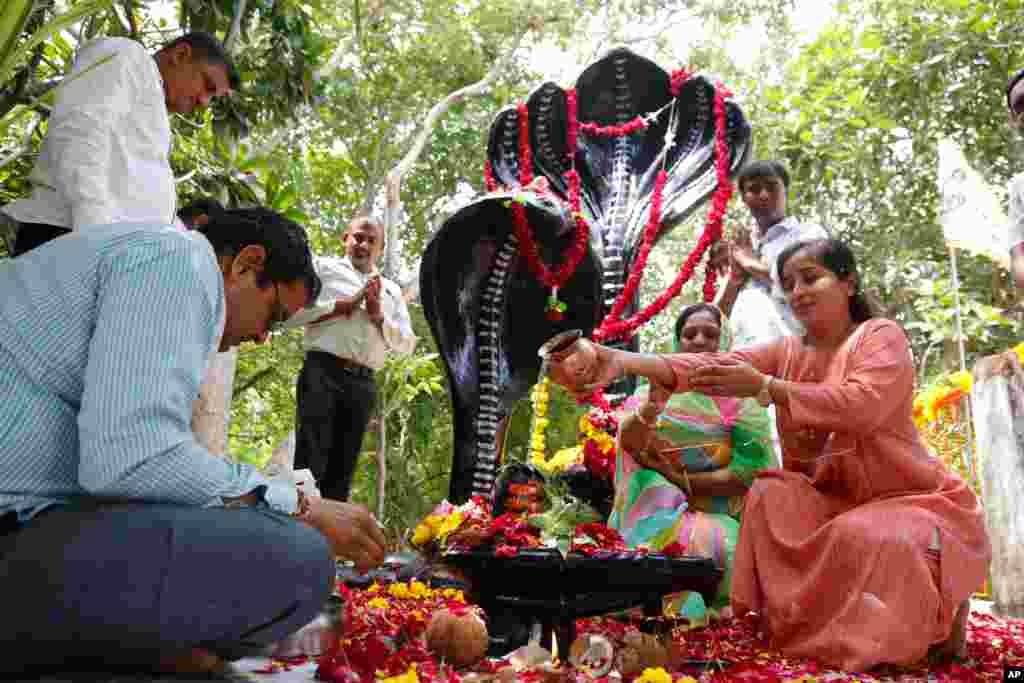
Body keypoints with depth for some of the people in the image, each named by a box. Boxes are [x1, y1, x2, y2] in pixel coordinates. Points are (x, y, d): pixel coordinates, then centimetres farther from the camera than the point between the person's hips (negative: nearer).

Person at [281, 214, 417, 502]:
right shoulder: (323, 267, 12)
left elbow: (407, 344, 15)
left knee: (342, 469, 5)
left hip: (363, 382, 4)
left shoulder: (392, 290, 23)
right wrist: (345, 304, -6)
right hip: (322, 372, -4)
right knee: (310, 463, -14)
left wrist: (379, 316, -1)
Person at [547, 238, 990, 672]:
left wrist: (764, 387, -34)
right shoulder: (786, 353, 4)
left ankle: (937, 611, -3)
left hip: (912, 502, -5)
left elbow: (863, 405, -30)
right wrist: (621, 360, -31)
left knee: (862, 536, -33)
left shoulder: (881, 335, -9)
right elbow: (713, 365, -14)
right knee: (770, 495, -19)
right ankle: (793, 612, -7)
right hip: (835, 499, 5)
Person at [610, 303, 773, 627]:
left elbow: (752, 472, -7)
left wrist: (682, 480, -10)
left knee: (716, 542, -31)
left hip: (721, 519, 0)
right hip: (663, 514, 0)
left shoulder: (741, 399, 4)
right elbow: (629, 441, -12)